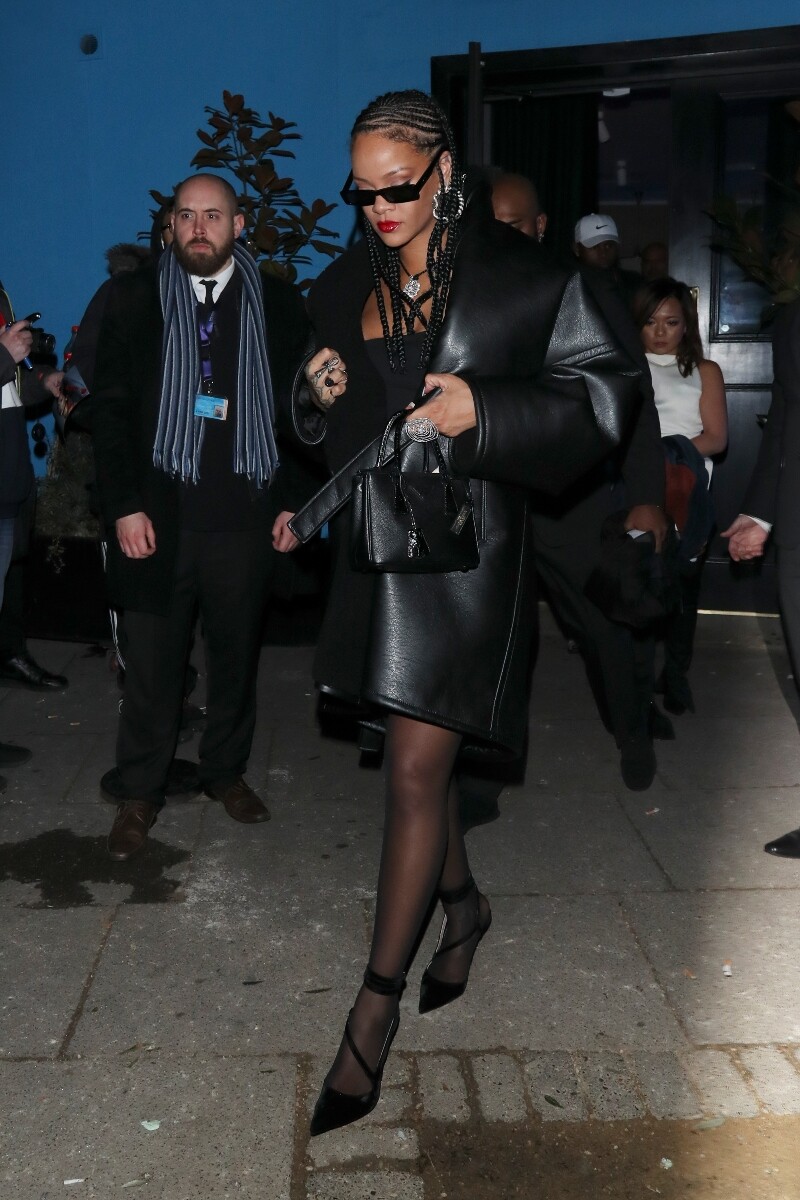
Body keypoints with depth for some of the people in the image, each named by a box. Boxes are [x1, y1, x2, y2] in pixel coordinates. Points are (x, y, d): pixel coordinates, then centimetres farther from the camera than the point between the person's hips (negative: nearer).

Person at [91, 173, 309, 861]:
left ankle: (226, 769, 31)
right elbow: (111, 407, 1)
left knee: (237, 651, 12)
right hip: (158, 511, -1)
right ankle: (141, 791, 18)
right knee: (151, 660, 3)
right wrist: (124, 505, -6)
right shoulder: (136, 298, 4)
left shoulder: (278, 304, 5)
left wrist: (295, 501, 1)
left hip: (246, 512, 1)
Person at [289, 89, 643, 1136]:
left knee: (415, 770, -6)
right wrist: (319, 396, -5)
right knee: (420, 756, 15)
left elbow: (607, 388, -5)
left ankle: (378, 1001, 9)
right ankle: (464, 906, 42)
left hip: (468, 545, -5)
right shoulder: (343, 286, 10)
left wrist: (485, 409, -19)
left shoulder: (521, 275, -6)